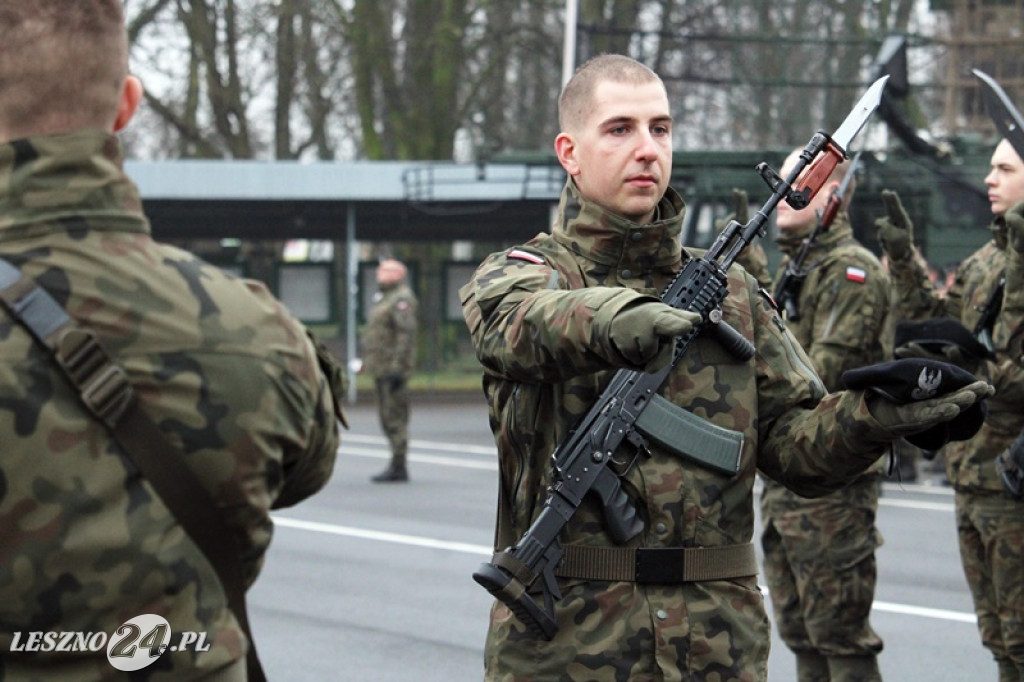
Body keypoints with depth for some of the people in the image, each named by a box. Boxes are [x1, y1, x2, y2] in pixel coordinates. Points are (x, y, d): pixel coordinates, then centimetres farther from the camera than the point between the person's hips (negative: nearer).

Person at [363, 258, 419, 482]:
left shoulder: (402, 299, -12)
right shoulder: (384, 298, 21)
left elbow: (407, 333, -21)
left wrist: (397, 367, -25)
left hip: (394, 368, -11)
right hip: (381, 368, 11)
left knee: (395, 416, -10)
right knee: (388, 418, 13)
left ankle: (398, 467, -8)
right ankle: (397, 466, 18)